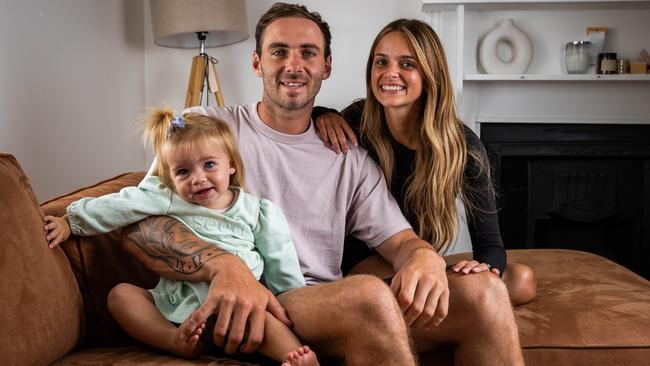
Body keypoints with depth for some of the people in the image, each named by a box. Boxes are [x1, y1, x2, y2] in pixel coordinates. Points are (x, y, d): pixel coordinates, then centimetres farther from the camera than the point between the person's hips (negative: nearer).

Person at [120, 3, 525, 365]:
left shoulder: (351, 159, 18)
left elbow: (399, 240, 11)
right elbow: (138, 224, -8)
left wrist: (424, 256, -17)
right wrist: (225, 265, -28)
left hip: (335, 314, 5)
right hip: (241, 316, -4)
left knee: (481, 289, -19)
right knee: (369, 295, -35)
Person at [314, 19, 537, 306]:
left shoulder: (463, 145, -12)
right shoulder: (357, 121, -12)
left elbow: (489, 243, -11)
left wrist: (484, 266, -36)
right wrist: (323, 116, -17)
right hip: (365, 261, -2)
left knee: (522, 281, -21)